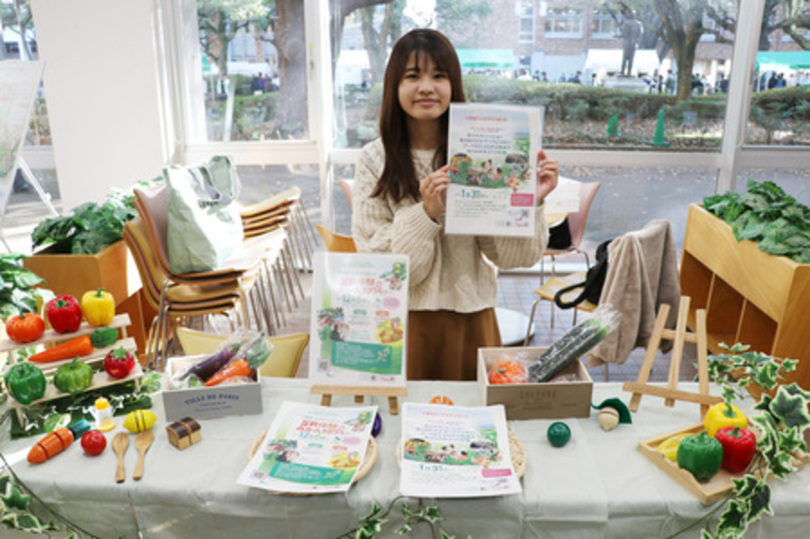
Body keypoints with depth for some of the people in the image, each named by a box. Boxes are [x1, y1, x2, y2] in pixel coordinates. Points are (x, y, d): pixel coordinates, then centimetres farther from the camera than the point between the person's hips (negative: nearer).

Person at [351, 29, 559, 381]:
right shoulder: (375, 159, -5)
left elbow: (512, 255, -4)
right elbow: (377, 262, -10)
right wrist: (426, 213, -22)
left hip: (470, 317, 1)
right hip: (405, 319, -1)